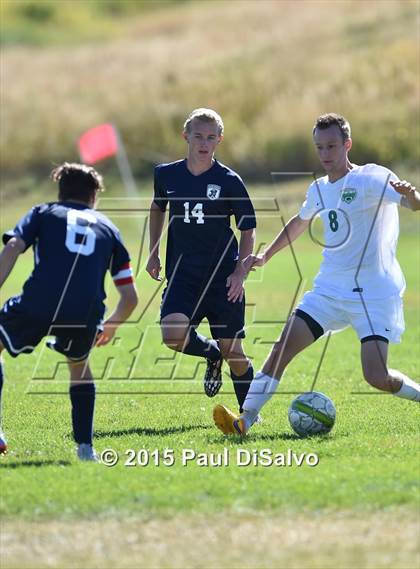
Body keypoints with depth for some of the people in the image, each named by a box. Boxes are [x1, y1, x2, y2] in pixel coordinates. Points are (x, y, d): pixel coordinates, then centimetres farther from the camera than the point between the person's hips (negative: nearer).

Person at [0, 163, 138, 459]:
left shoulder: (43, 213, 24)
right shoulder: (108, 228, 29)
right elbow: (130, 297, 25)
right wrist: (111, 325, 44)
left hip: (38, 304, -2)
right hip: (86, 313, 2)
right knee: (79, 366, 33)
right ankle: (85, 446, 22)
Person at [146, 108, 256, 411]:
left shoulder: (229, 181, -5)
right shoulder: (167, 175, 3)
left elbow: (248, 229, 1)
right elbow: (158, 208, 25)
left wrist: (240, 272, -10)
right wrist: (154, 253, 19)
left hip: (223, 276, -2)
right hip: (182, 274, 2)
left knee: (232, 350, -1)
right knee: (173, 335, -22)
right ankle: (212, 355, 11)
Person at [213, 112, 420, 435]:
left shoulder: (372, 178, -9)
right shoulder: (319, 190, 11)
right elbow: (300, 223, 33)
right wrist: (266, 256, 29)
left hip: (375, 294, -6)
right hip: (330, 290, 6)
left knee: (377, 377, -18)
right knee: (282, 349, -10)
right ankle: (245, 421, -12)